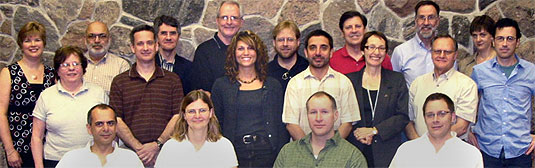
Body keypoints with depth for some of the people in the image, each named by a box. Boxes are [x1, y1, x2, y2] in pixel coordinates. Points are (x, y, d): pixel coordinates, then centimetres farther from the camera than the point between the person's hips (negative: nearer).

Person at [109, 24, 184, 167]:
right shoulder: (119, 81, 9)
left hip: (164, 151, 0)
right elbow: (116, 120, 1)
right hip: (131, 153, 0)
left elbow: (178, 117, 2)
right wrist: (139, 148, -10)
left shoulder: (172, 79, 10)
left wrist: (157, 145, -11)